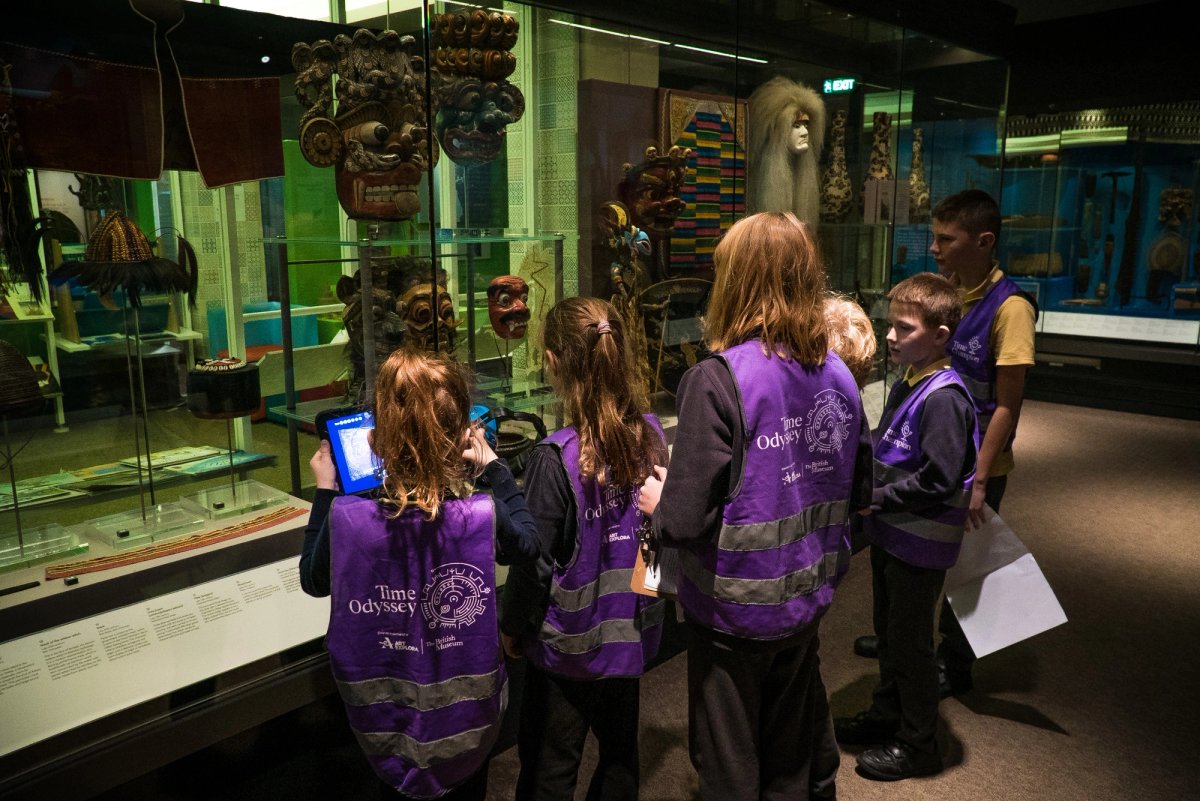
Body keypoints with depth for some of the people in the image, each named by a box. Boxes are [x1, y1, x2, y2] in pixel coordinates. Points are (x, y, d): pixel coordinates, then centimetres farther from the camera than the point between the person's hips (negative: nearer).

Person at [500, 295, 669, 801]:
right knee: (620, 750, 24)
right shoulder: (651, 435, -8)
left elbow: (535, 560, -17)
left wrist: (512, 625, -1)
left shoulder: (556, 457, -24)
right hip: (633, 632, 5)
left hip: (570, 642, -5)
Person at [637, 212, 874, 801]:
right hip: (807, 599, 6)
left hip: (736, 608, -6)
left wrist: (658, 501, -5)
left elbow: (684, 521, -26)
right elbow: (860, 492, 7)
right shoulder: (837, 374, -4)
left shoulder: (716, 380, -24)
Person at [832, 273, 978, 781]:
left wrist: (877, 498, -20)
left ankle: (917, 744, 25)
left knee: (910, 642, 6)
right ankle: (885, 716, 41)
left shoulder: (943, 398, -23)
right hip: (889, 534, 9)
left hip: (921, 543, -9)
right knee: (888, 631, 22)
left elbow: (940, 480, -26)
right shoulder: (906, 385, 6)